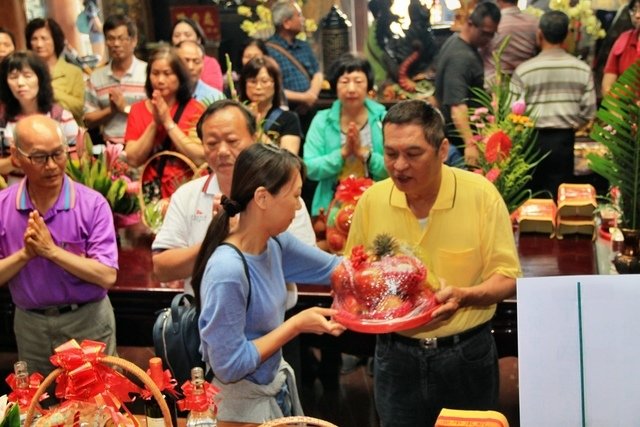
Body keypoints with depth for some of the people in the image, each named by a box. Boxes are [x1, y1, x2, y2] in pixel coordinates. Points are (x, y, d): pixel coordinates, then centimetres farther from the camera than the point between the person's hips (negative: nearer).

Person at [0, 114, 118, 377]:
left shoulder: (92, 204, -14)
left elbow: (107, 276, -20)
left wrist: (51, 251, -25)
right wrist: (24, 254, -21)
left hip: (88, 322, -3)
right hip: (30, 326, 3)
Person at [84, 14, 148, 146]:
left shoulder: (148, 72, 2)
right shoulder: (96, 77, 11)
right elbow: (89, 121, 10)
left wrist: (126, 108, -9)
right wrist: (111, 109, -6)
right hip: (110, 146, 2)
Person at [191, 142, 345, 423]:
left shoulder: (275, 242, -7)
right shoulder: (228, 271, -29)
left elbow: (329, 267, 10)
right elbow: (230, 366, -24)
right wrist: (297, 325, -19)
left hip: (277, 384, 8)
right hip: (245, 402, -7)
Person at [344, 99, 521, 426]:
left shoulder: (481, 195, -12)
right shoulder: (372, 200, -5)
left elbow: (507, 278, -8)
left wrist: (464, 296, -27)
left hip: (467, 355, -1)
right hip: (396, 356, 2)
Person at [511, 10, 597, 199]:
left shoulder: (524, 70, -10)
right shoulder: (583, 69, -2)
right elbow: (589, 112, 0)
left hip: (533, 140, -1)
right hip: (564, 140, 2)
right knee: (559, 196, 8)